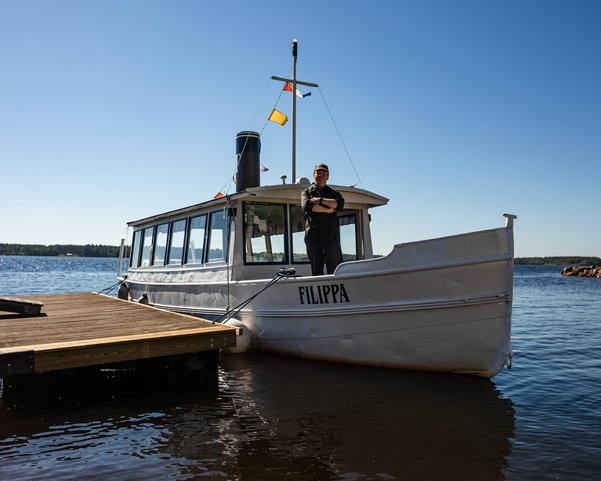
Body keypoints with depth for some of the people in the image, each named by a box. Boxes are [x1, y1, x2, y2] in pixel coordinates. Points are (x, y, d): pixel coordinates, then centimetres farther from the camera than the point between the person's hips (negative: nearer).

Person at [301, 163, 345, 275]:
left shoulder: (333, 193, 19)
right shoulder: (307, 192, 17)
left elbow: (340, 203, -5)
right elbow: (306, 205, -6)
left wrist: (320, 200, -6)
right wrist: (328, 210, -6)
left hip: (331, 234, 0)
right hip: (313, 235, 0)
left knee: (335, 268, -8)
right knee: (316, 270, 0)